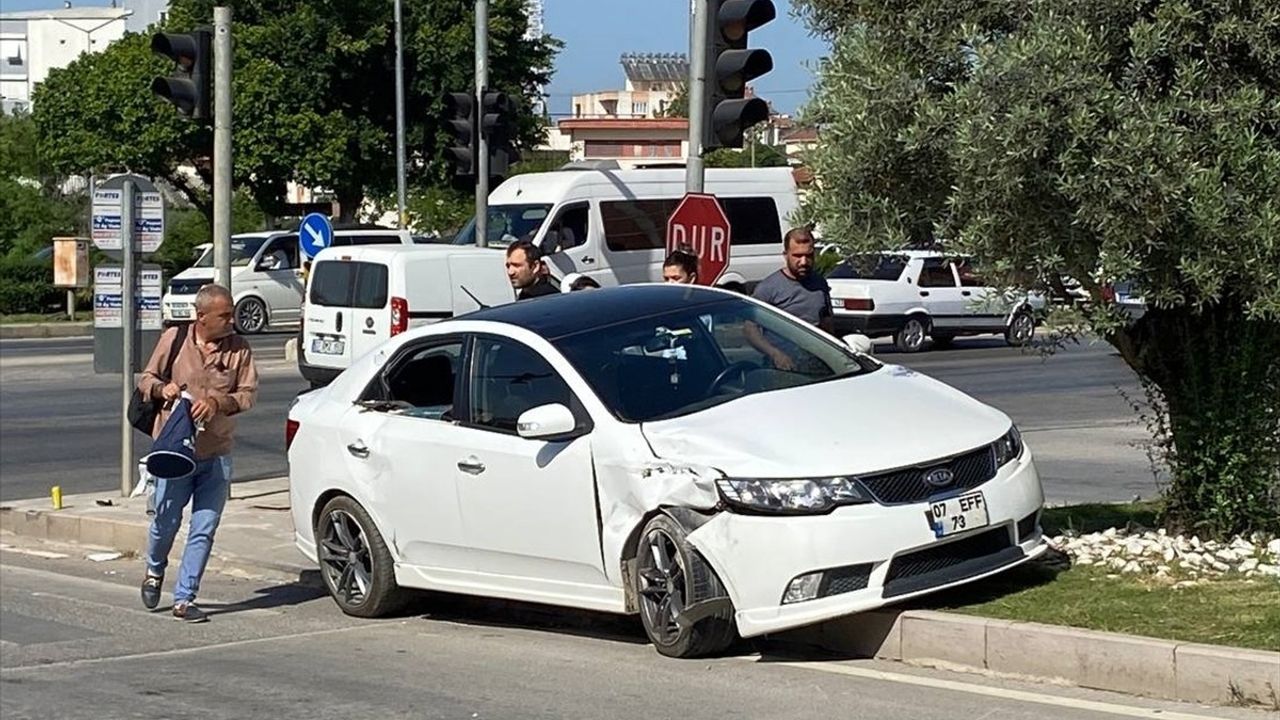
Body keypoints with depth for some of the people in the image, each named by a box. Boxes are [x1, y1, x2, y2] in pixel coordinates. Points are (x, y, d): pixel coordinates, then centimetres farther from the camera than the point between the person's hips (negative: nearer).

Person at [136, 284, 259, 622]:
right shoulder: (173, 339, -1)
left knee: (204, 530, 0)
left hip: (217, 454, 1)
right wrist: (161, 388, -14)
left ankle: (184, 598, 8)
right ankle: (155, 572, 36)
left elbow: (248, 393, -1)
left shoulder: (239, 348, 0)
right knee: (166, 521, 5)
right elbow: (146, 379, 9)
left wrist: (218, 401, -19)